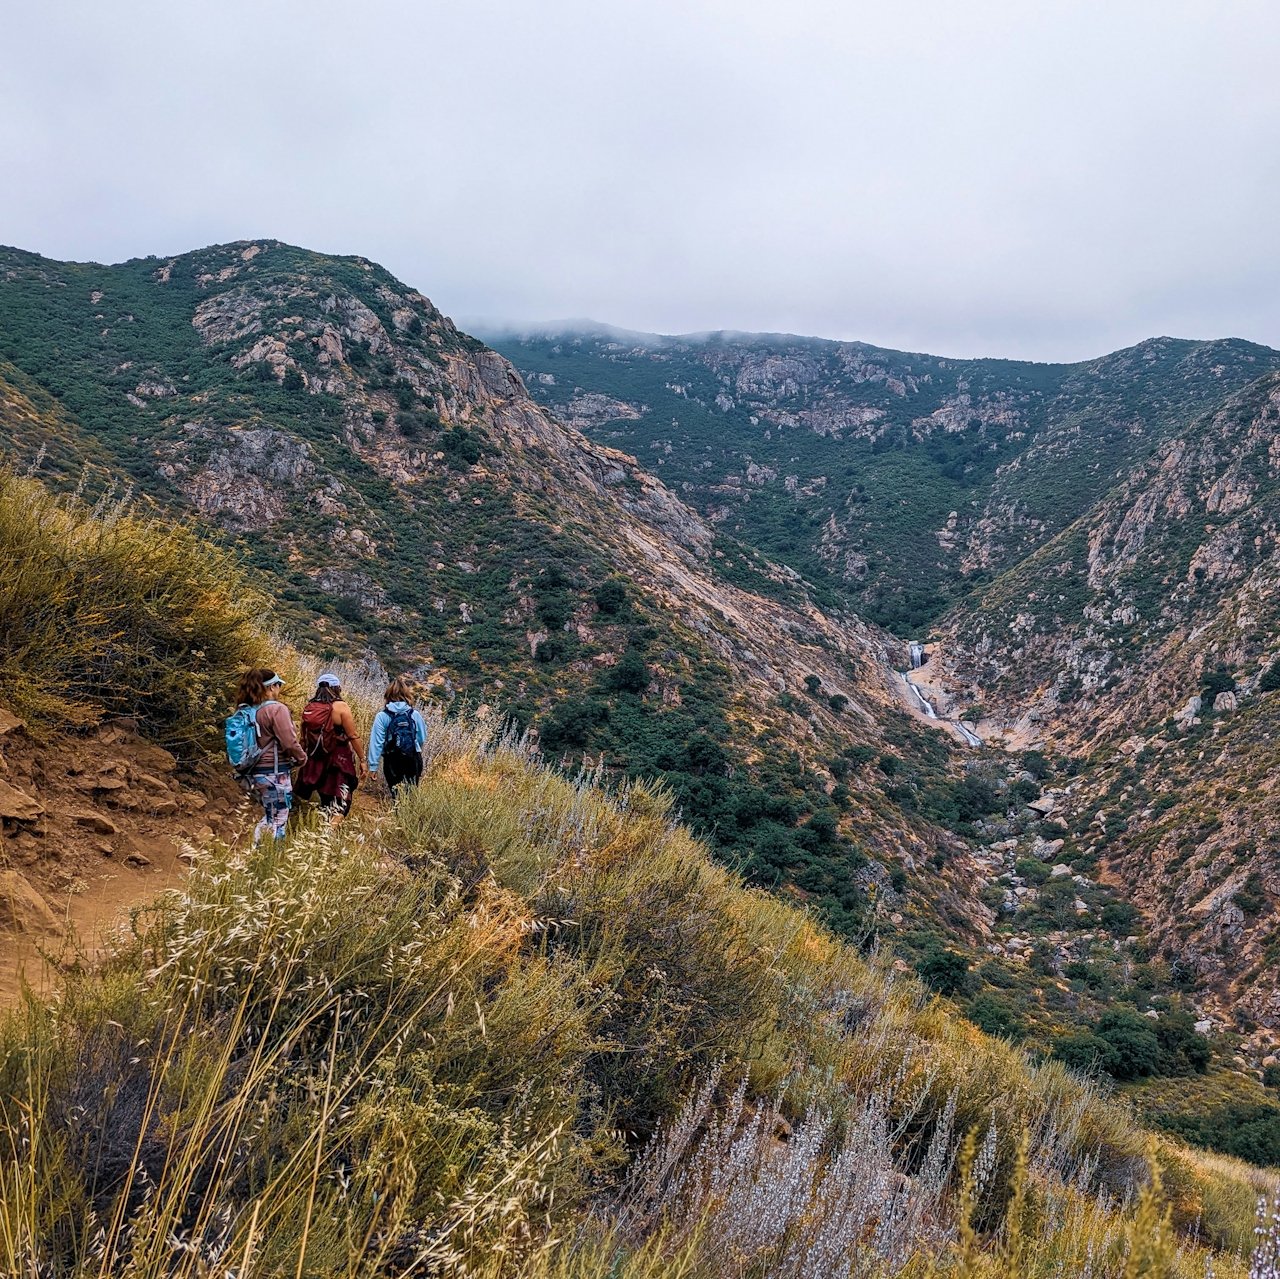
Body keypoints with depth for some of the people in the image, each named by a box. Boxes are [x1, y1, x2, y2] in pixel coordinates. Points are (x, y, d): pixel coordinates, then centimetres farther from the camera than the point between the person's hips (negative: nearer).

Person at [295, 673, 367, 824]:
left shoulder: (309, 708, 6)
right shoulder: (341, 707, -9)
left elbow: (304, 739, 9)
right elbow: (353, 736, -10)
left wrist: (304, 762, 18)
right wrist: (362, 760, -4)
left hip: (316, 763, 5)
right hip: (338, 761, -5)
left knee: (326, 803, 16)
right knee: (339, 806, -2)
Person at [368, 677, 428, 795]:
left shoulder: (382, 716, -7)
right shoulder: (415, 715, -3)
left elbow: (376, 742, -8)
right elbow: (422, 739, 6)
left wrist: (373, 766, -4)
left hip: (392, 763, -1)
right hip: (413, 761, 1)